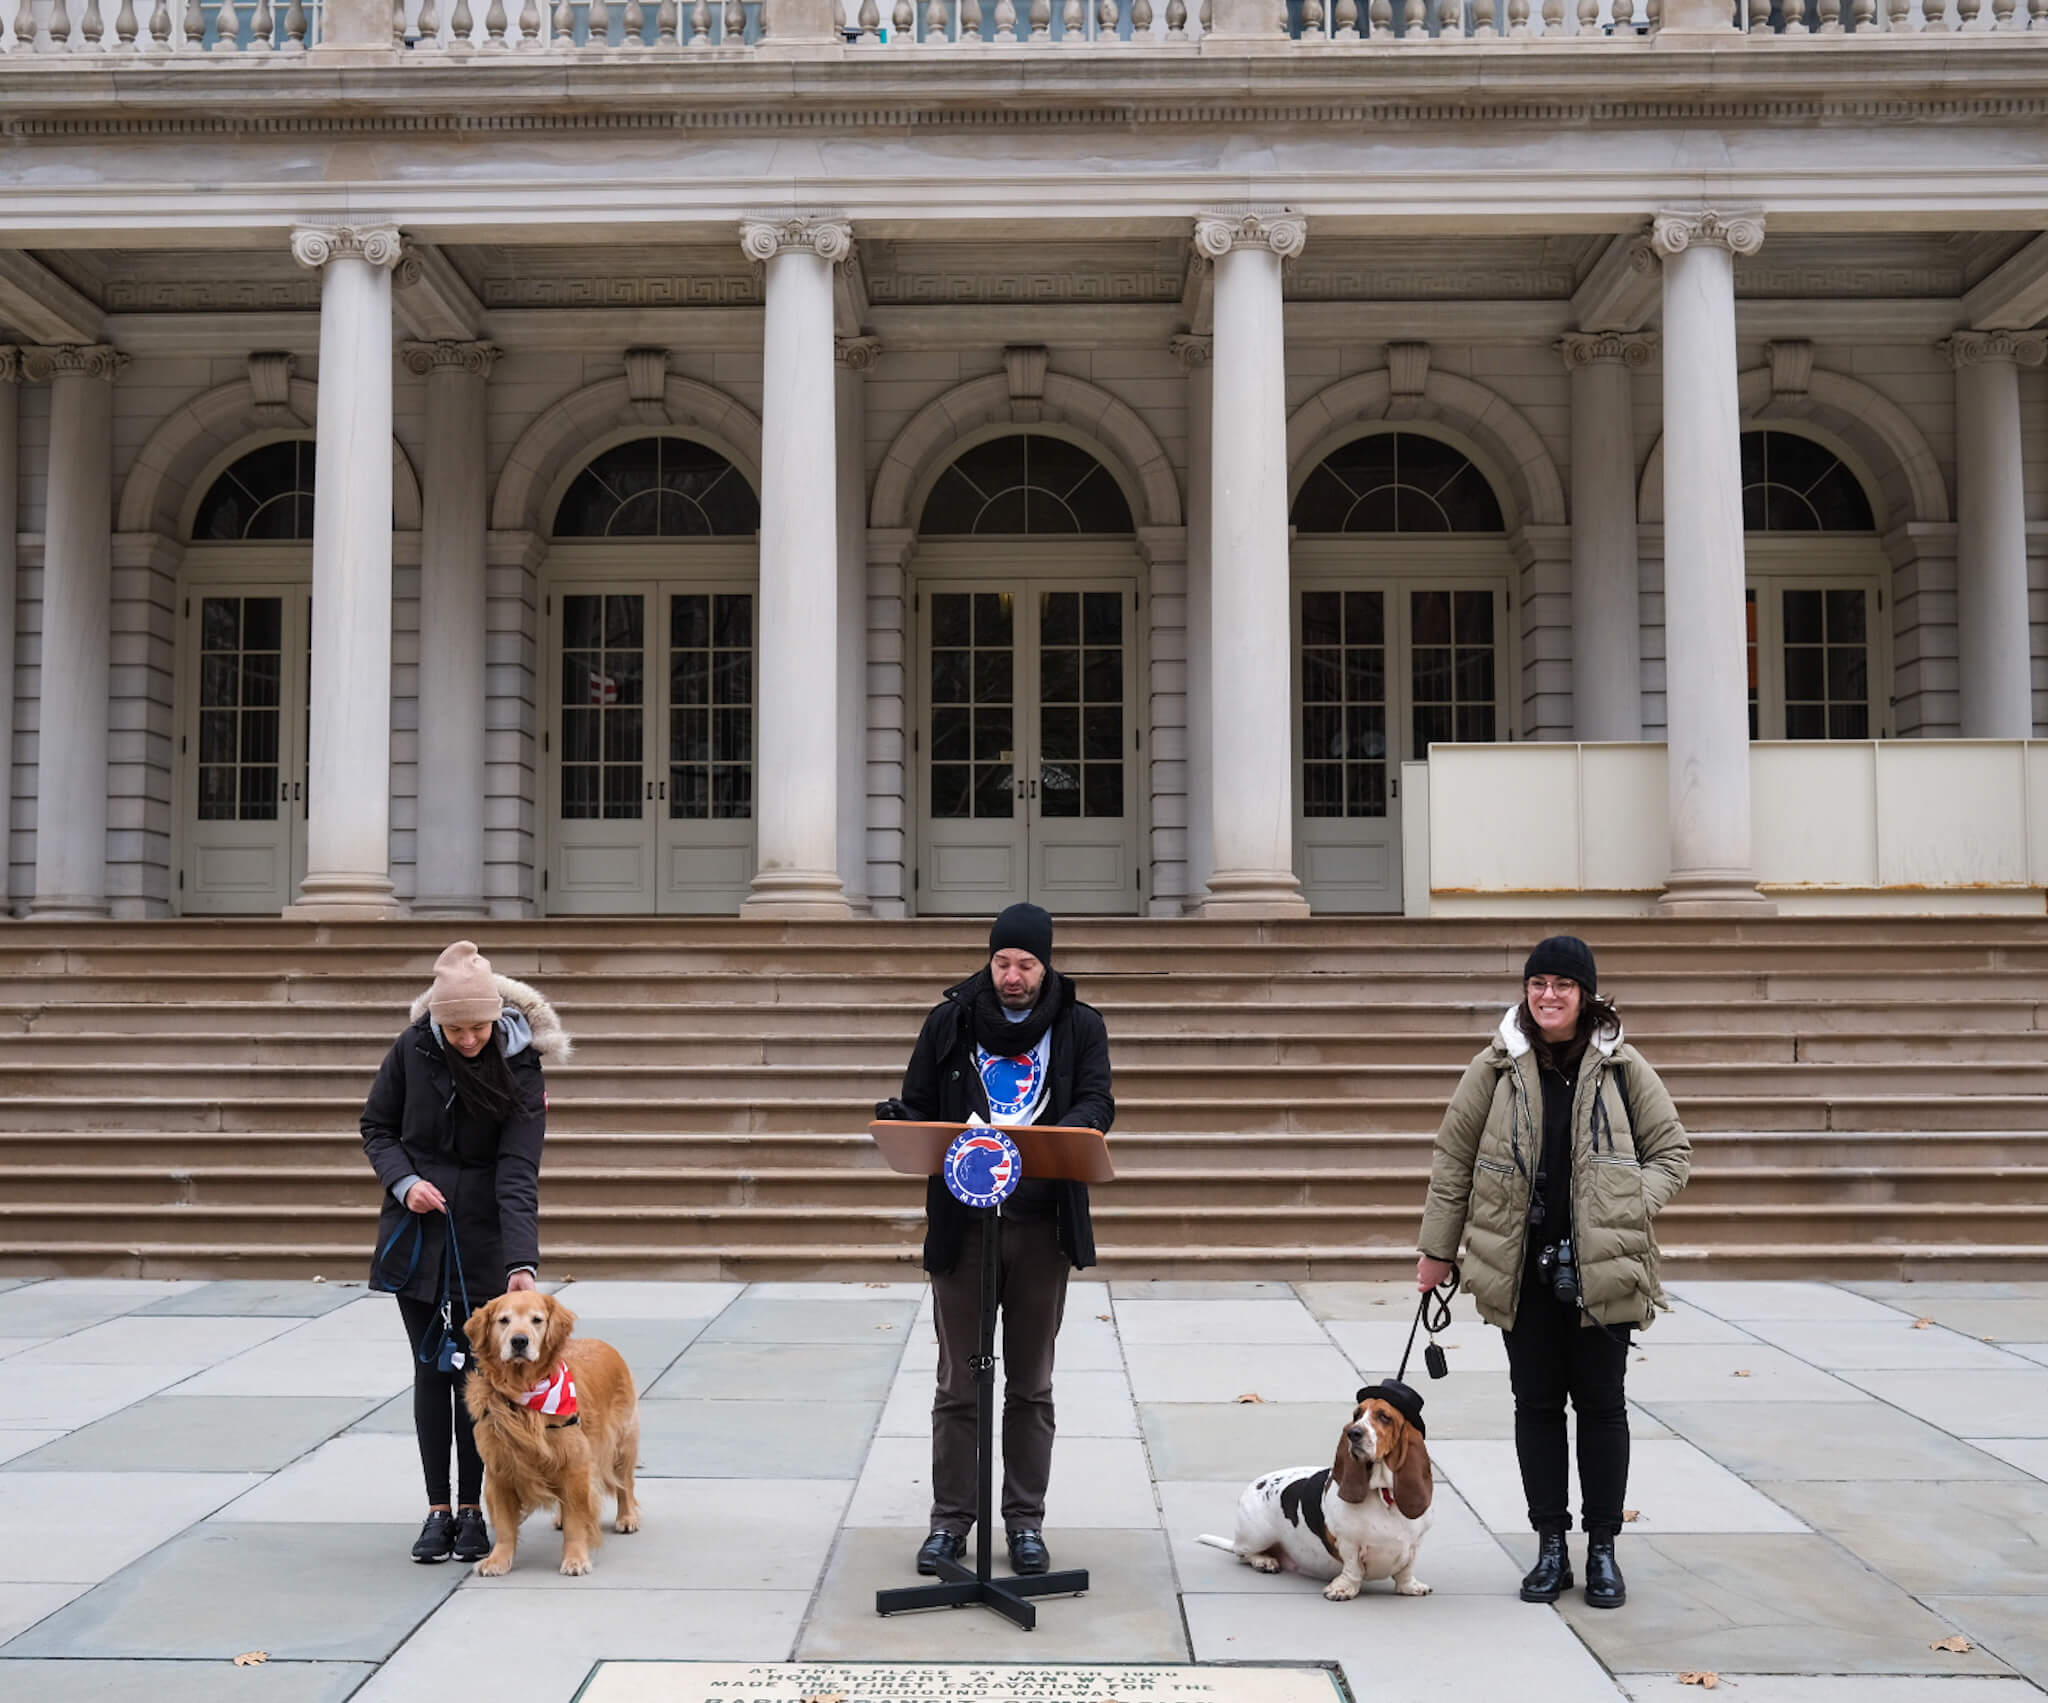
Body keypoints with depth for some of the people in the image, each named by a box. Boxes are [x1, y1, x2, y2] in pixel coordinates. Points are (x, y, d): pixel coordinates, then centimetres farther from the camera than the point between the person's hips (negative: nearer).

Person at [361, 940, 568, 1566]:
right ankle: (438, 1509, 15)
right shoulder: (412, 1049, -8)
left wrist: (523, 1262, -30)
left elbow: (518, 1175, -19)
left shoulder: (520, 1070, -15)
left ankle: (472, 1509, 17)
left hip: (485, 1241, -2)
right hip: (416, 1233, 2)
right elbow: (376, 1127, 6)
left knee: (474, 1373, 4)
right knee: (430, 1371, 6)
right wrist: (403, 1181, -13)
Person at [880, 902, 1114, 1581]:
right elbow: (919, 1106, 9)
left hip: (1042, 1225, 0)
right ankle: (950, 1520, 18)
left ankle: (1026, 1522, 21)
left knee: (1031, 1385, 10)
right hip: (962, 1224, 0)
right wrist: (900, 1122, -15)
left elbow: (1097, 1101, -4)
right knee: (958, 1384, 6)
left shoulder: (1079, 1026, 6)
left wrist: (1068, 1131, -26)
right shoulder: (950, 1021, 5)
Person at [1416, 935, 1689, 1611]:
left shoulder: (1622, 1067, 0)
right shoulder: (1496, 1068, 1)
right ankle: (1550, 1548, 19)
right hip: (1523, 1268, 1)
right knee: (1536, 1404, 8)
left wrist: (1632, 1209, -10)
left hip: (1601, 1268, -1)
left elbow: (1672, 1152, 7)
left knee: (1601, 1405, 6)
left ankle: (1603, 1549, 19)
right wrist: (1437, 1249, 7)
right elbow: (1453, 1159, 6)